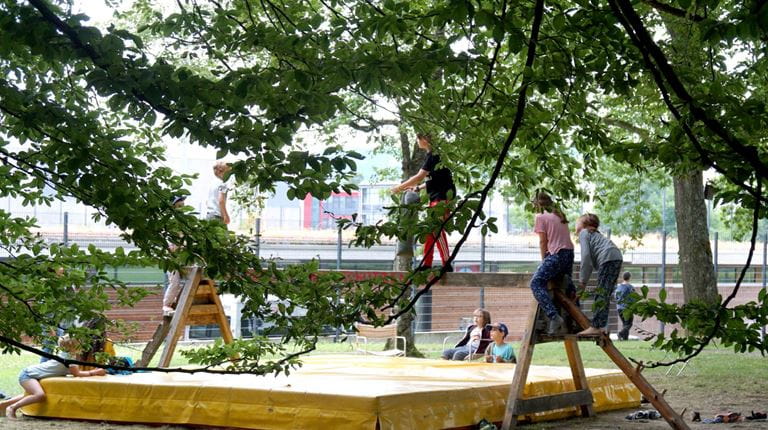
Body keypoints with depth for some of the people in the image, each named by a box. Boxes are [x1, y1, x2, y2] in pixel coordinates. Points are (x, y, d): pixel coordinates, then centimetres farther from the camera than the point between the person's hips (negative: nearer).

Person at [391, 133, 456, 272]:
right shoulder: (432, 155, 15)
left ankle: (447, 264, -15)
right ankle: (426, 264, 12)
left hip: (443, 195, -10)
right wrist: (418, 187, 20)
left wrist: (400, 187, -8)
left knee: (437, 229, -14)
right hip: (436, 196, 10)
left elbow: (419, 176, -16)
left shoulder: (434, 155, -14)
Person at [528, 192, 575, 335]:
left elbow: (543, 241, -3)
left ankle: (554, 317, -27)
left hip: (556, 254, -8)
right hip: (569, 253, 8)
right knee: (567, 284, 27)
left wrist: (544, 260, 9)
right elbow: (563, 237, 15)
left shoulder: (540, 217, -1)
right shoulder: (560, 215, 20)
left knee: (536, 283, -13)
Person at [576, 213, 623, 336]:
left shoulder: (584, 233, 7)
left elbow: (586, 255, -6)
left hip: (608, 258, -9)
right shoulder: (594, 234, 33)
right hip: (616, 258, 9)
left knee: (601, 294, -11)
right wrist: (584, 280, 22)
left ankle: (595, 327, -15)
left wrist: (582, 280, -4)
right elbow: (591, 260, 27)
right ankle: (600, 326, 8)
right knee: (604, 295, 9)